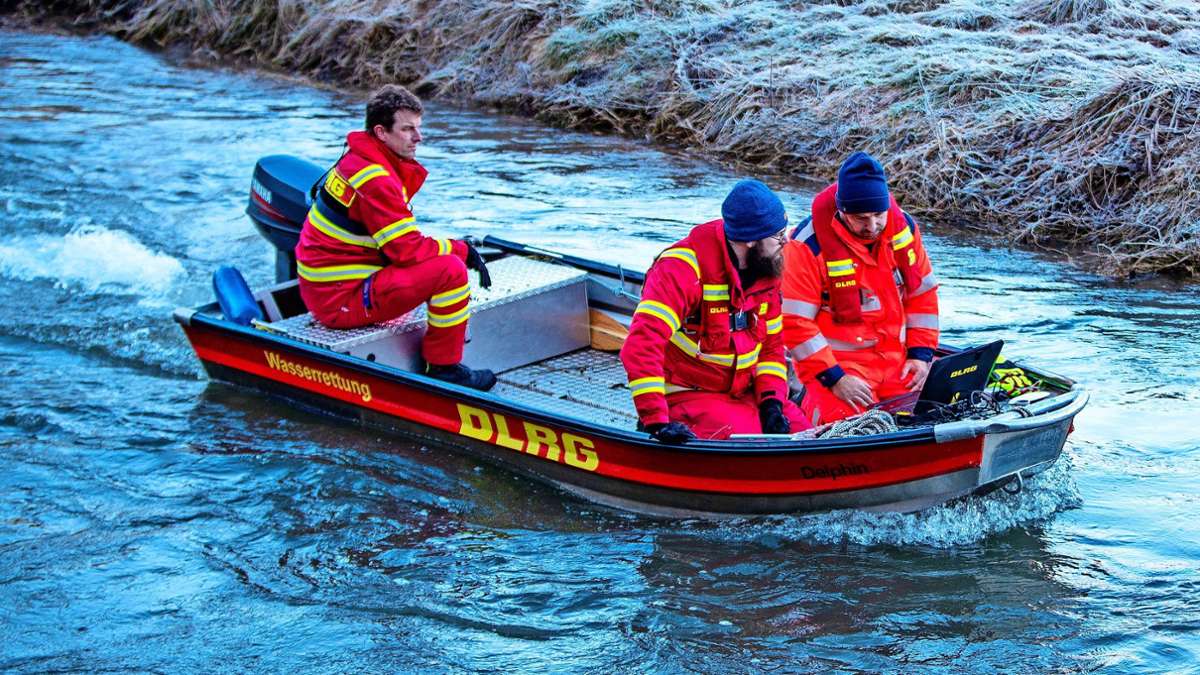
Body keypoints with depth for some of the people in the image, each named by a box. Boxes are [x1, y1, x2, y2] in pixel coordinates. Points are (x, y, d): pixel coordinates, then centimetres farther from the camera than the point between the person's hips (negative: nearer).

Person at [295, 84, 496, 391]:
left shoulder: (360, 159, 11)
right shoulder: (374, 179, -21)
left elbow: (403, 243, 16)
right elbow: (409, 251, -22)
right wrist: (463, 250, -8)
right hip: (340, 299, -11)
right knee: (450, 270, -21)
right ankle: (443, 368, -7)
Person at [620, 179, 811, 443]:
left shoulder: (765, 272, 4)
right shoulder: (683, 268, -22)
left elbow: (771, 344, 13)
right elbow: (641, 344, -30)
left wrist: (771, 400, -6)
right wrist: (657, 422, -36)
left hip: (745, 394, 8)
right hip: (686, 397, -7)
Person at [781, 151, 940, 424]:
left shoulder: (904, 228, 0)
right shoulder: (808, 245, -17)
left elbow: (922, 293, 12)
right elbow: (795, 322, -15)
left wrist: (921, 353, 2)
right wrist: (833, 378, -19)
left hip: (897, 358, 5)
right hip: (835, 362, -5)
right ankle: (811, 405, 9)